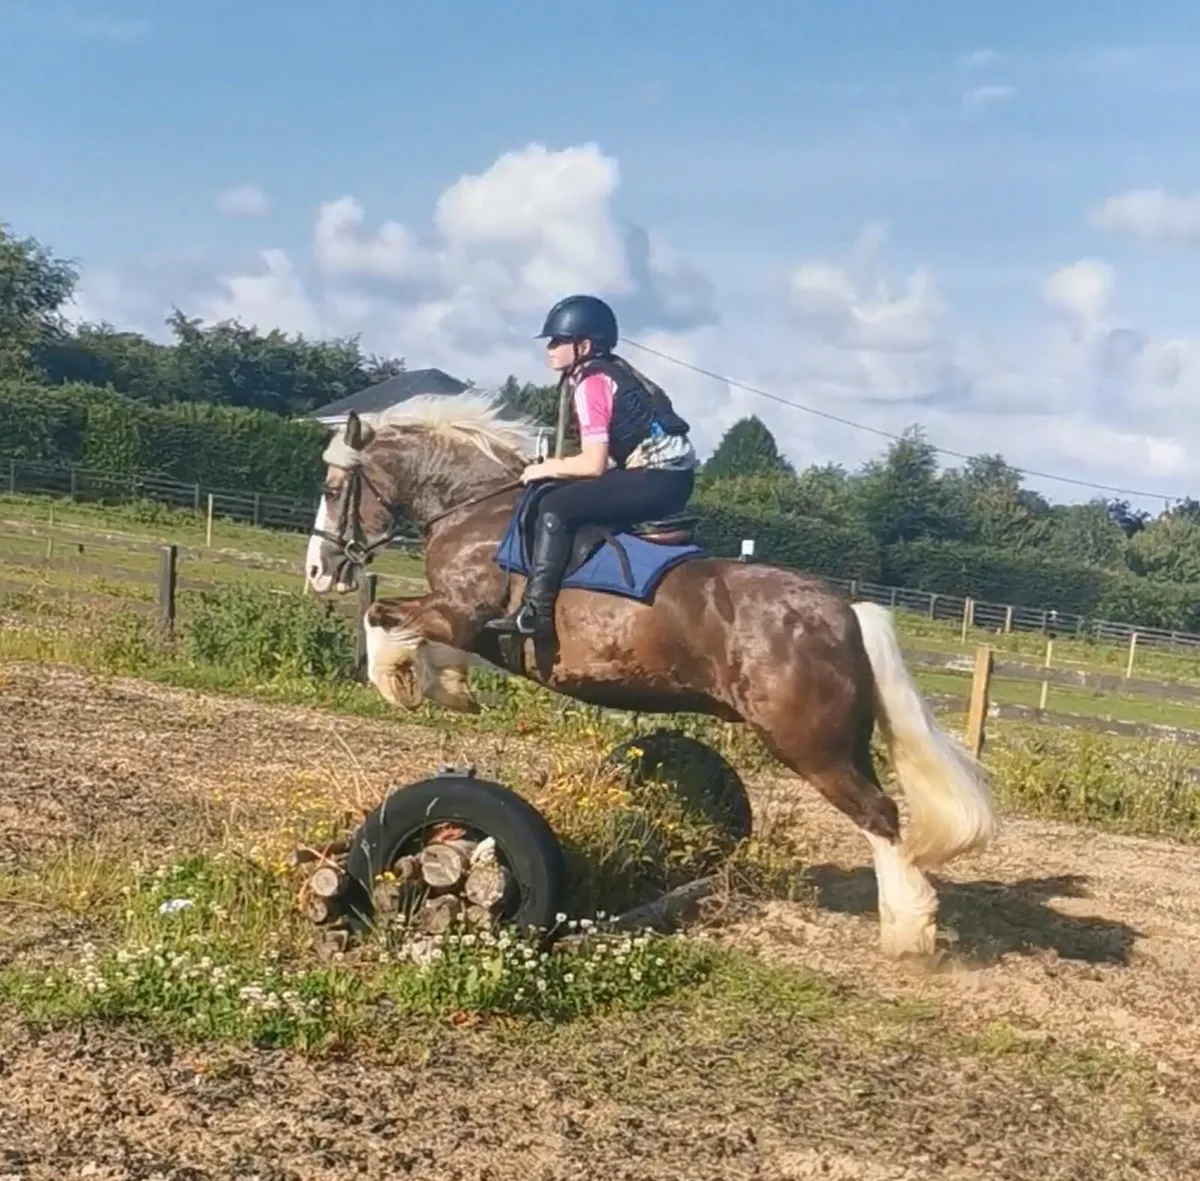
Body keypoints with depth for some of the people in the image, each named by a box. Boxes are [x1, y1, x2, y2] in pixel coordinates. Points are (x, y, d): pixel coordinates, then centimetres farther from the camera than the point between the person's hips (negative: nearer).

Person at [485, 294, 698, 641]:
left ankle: (536, 610, -16)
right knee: (572, 497, 22)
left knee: (556, 506, -12)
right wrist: (559, 465, 19)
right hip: (670, 476, 10)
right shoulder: (613, 370, 18)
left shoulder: (590, 383, -10)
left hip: (656, 479, -10)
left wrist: (546, 468, -1)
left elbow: (594, 464, -15)